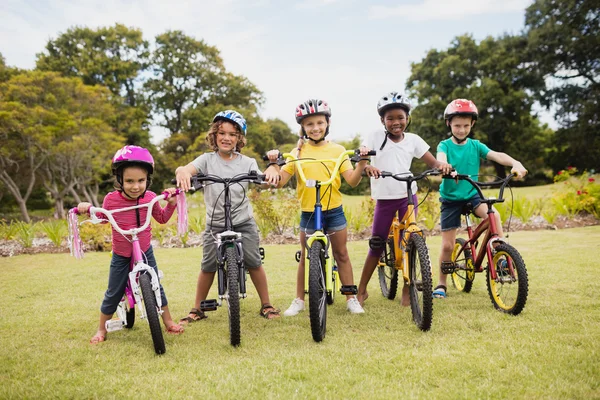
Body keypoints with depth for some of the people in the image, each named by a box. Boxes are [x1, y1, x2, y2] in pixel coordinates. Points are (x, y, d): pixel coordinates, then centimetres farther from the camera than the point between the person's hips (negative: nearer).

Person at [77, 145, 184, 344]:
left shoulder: (150, 197, -13)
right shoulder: (111, 199, -17)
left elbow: (162, 218, 6)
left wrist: (171, 203, -8)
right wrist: (88, 208, -10)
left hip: (145, 252, 1)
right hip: (121, 256, -1)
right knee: (113, 294, 7)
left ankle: (168, 322, 23)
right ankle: (101, 330, 26)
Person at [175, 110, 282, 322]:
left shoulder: (247, 162, 1)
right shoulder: (207, 159, -1)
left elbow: (263, 181, -13)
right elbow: (187, 169, -18)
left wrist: (271, 170, -36)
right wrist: (182, 171, -43)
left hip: (243, 223, 0)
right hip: (215, 224, 0)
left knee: (254, 263, 0)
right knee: (208, 267, 3)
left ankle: (266, 305, 18)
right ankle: (197, 309, 21)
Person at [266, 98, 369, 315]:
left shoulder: (337, 150, 0)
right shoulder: (298, 151, -1)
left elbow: (352, 181, -6)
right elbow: (280, 182, -5)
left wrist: (362, 163, -21)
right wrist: (274, 163, -21)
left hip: (334, 210, 0)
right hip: (308, 212, 0)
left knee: (341, 254, 9)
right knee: (306, 257, 9)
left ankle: (351, 299, 20)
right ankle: (299, 300, 22)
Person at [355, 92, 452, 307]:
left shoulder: (413, 140, 3)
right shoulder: (376, 137, -1)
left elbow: (432, 162, 2)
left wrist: (442, 165, -21)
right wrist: (366, 166, -35)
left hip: (408, 196, 1)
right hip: (384, 198, -1)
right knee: (376, 245, 4)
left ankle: (407, 291, 17)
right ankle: (361, 290, 17)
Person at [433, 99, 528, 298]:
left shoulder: (475, 146, 0)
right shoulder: (445, 145, -5)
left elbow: (496, 155, -16)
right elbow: (441, 159, -28)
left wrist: (515, 163, -37)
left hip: (472, 195, 2)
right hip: (450, 198, -1)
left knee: (493, 215, -31)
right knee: (447, 245, 0)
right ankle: (441, 284, 18)